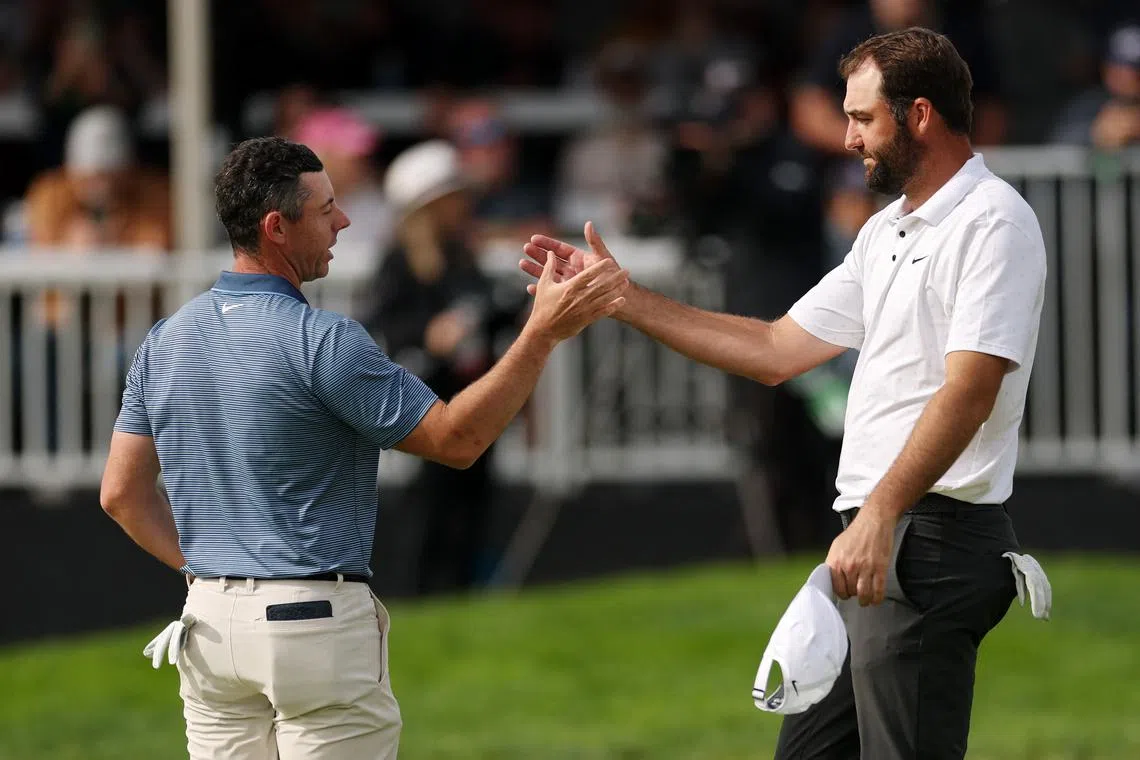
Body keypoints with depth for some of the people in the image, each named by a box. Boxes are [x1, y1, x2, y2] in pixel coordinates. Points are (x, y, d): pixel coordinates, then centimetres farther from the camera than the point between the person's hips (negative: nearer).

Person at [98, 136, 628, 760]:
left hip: (209, 618, 7)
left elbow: (121, 493, 10)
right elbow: (457, 439, -12)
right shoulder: (319, 341, -15)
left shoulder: (165, 340, 6)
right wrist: (543, 332, -11)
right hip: (318, 623, -7)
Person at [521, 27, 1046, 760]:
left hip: (931, 537, -10)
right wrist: (624, 298, 17)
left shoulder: (992, 220, -10)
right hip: (873, 536, 10)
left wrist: (879, 516, -30)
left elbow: (968, 391, -21)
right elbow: (776, 351, 21)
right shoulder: (887, 231, 20)